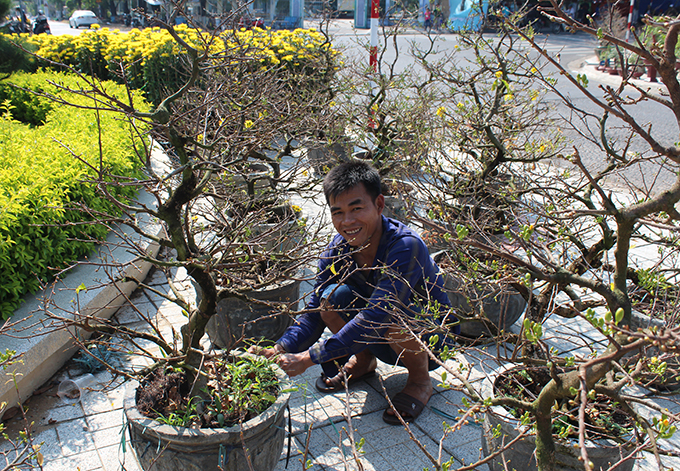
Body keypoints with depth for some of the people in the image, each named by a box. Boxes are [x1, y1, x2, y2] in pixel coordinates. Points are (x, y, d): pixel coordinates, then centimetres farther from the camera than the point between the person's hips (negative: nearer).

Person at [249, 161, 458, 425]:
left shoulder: (405, 246, -32)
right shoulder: (336, 251, -13)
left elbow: (376, 317, -39)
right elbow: (314, 313, -10)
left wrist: (308, 358, -39)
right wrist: (279, 351, -29)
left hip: (433, 339, -4)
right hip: (383, 343, 5)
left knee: (395, 314, -37)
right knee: (334, 297, -21)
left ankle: (420, 381, -5)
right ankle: (363, 362, 7)